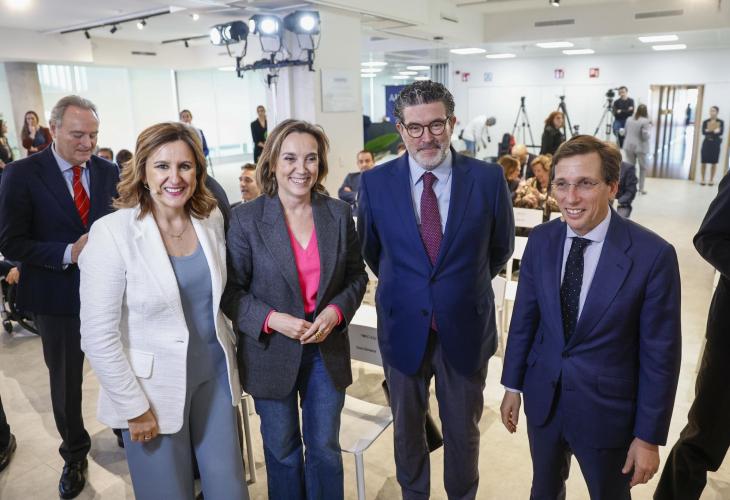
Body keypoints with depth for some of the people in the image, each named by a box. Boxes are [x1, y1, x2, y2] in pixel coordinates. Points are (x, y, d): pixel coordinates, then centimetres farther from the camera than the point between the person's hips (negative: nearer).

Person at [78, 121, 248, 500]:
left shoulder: (212, 219, -2)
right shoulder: (112, 232, -17)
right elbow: (98, 335, -15)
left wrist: (231, 350, 10)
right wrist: (134, 408, -12)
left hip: (215, 373, 4)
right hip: (153, 389, -4)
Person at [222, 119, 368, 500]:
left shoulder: (339, 214, -3)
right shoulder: (246, 218, -10)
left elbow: (356, 275, 5)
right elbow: (231, 290, -7)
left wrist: (336, 311, -13)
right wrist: (272, 319, -21)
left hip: (327, 350, 2)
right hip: (271, 354, -2)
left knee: (325, 448, 18)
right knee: (282, 451, 18)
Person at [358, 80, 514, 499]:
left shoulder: (488, 178, -11)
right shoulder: (375, 182, -9)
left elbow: (502, 247, 5)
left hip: (466, 325, 0)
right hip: (403, 325, 1)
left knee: (463, 428, 19)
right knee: (407, 425, 21)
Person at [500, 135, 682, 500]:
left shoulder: (653, 255, -19)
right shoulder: (541, 240, -7)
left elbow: (660, 353, -13)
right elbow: (524, 318, 2)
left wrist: (649, 436, -8)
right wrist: (513, 386, 7)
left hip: (607, 410, -3)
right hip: (542, 398, 3)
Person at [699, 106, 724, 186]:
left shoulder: (721, 122, 1)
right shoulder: (705, 122, 2)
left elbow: (721, 132, -12)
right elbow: (703, 132, -11)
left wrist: (709, 131, -17)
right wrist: (714, 131, -18)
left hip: (716, 144, -1)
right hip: (706, 143, 1)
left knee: (714, 163, 3)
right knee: (704, 162, 0)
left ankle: (711, 180, 11)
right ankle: (703, 179, 10)